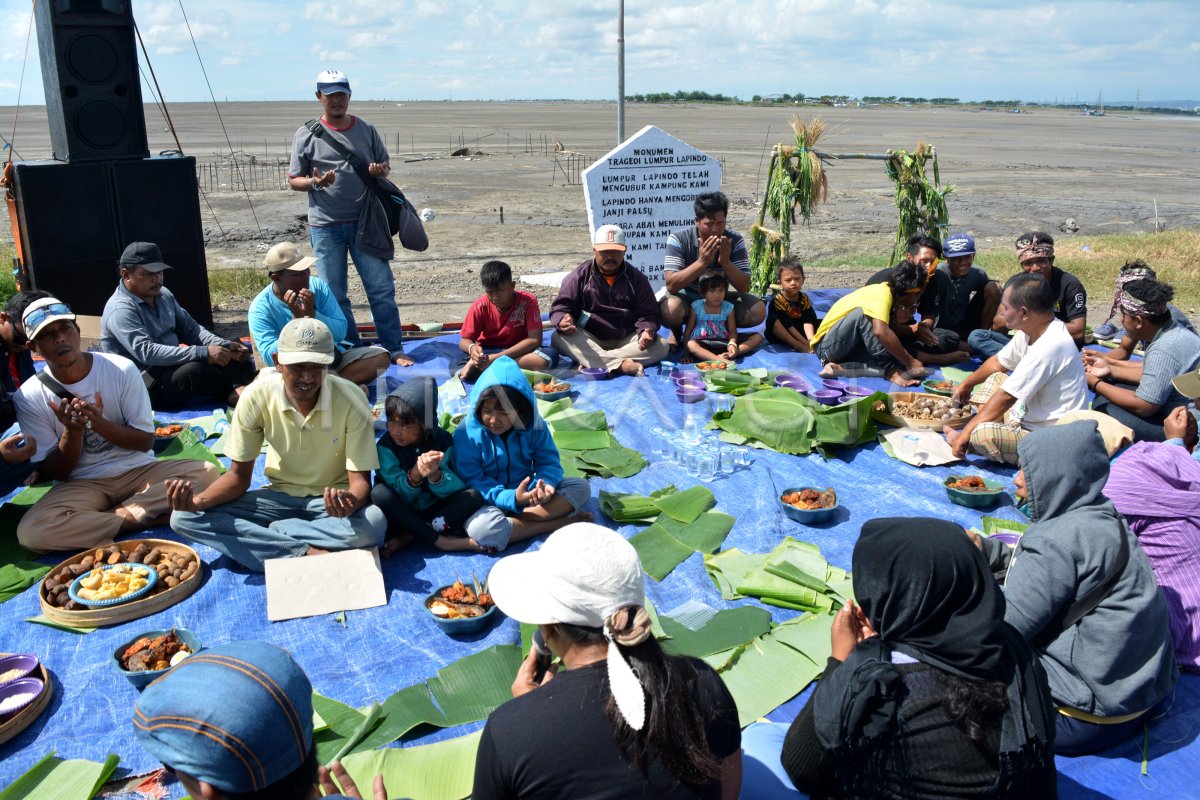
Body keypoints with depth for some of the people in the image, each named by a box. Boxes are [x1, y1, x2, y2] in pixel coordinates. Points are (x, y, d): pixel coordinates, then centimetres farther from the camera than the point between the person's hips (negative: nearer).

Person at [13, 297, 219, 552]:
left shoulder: (121, 369, -7)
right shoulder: (29, 397, -6)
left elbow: (146, 441, -4)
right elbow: (54, 473, -3)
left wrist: (100, 424, -21)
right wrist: (72, 431, -22)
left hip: (138, 471, 1)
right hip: (82, 483, 0)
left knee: (207, 473, -26)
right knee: (30, 531, -32)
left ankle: (118, 514, -18)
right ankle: (145, 519, -20)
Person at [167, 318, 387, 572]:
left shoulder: (351, 400, -21)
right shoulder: (256, 396, -15)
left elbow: (360, 479, -19)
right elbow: (239, 476, -5)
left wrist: (350, 502, -44)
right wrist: (198, 500, -26)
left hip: (333, 499, -3)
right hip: (280, 496, 3)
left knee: (373, 524, -37)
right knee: (184, 517, -18)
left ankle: (269, 534, -16)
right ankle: (307, 553, -26)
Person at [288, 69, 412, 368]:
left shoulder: (366, 129, 7)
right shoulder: (306, 134, 1)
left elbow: (385, 165, 15)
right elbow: (293, 180, 3)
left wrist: (380, 170, -9)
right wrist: (315, 182, -19)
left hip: (364, 221, 1)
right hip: (325, 226, -1)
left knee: (382, 288, 1)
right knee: (334, 295, 5)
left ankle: (394, 349, 10)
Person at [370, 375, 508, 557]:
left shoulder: (442, 441, -8)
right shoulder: (386, 445, -12)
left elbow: (453, 490, -14)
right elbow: (398, 494, -16)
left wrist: (434, 475, -36)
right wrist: (415, 475, -36)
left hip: (434, 511, 2)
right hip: (403, 513, -2)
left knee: (473, 496, -23)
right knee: (379, 493, -32)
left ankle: (406, 537, -24)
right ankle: (439, 540, -27)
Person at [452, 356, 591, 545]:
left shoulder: (534, 426, -8)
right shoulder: (467, 432, -17)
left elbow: (549, 462, -5)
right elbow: (472, 480, -18)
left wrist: (544, 484, -31)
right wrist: (512, 498, -33)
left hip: (526, 493, 4)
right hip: (491, 500, -3)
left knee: (581, 487, -13)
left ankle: (511, 523, -23)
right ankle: (561, 521, -26)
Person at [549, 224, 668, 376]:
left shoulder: (636, 277, 5)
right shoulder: (579, 276, 1)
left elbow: (648, 314, 3)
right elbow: (560, 307, -2)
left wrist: (646, 331, -21)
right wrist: (562, 321, -28)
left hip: (625, 341, 2)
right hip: (589, 342, -1)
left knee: (661, 346, -25)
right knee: (559, 338, -30)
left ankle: (591, 363, -33)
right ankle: (621, 364, -47)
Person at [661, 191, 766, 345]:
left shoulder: (734, 240, -12)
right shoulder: (679, 239, -19)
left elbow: (744, 287, -14)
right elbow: (671, 285, -28)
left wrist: (726, 263, -31)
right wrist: (702, 262, -37)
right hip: (687, 299, -3)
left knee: (758, 311, -20)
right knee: (671, 309, -38)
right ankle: (676, 332, 0)